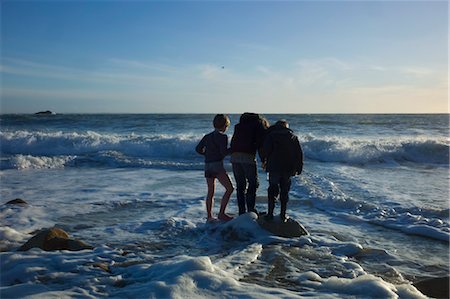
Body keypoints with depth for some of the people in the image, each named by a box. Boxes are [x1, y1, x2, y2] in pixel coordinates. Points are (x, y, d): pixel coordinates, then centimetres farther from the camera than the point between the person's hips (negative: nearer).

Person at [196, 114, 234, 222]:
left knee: (210, 192, 14)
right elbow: (224, 152, -15)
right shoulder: (222, 136, -7)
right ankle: (221, 213, -12)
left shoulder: (207, 136, 13)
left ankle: (209, 216, 15)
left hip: (207, 165, 8)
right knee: (229, 188, -6)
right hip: (217, 164, -8)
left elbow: (198, 149, 14)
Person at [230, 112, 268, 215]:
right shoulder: (260, 123, 10)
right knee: (253, 183, 4)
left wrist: (234, 154, 15)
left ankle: (242, 212, 11)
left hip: (234, 156, 6)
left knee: (240, 185, 11)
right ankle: (251, 211, 0)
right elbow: (261, 142, -3)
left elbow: (233, 142, 21)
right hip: (248, 156, -6)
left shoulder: (239, 125, 30)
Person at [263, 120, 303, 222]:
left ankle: (270, 213, 0)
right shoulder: (293, 137, 12)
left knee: (272, 190, 4)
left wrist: (266, 161, 6)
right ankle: (283, 214, 9)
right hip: (288, 169, 2)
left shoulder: (271, 135, 5)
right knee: (284, 191, 9)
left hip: (274, 167, -2)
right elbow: (299, 153, 8)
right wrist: (298, 169, 9)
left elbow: (266, 150, -8)